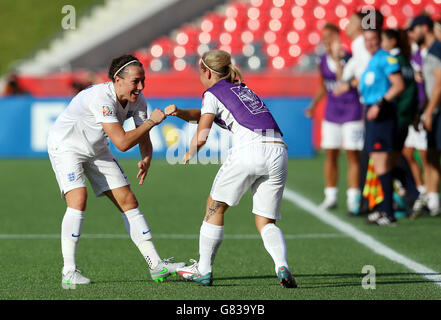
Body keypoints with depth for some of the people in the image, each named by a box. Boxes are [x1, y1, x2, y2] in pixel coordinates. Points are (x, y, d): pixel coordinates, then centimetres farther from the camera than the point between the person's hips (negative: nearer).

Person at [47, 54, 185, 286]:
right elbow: (122, 142, -37)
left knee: (128, 202, 2)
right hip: (65, 147, -7)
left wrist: (146, 160, -25)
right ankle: (69, 271, -21)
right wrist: (152, 121, -30)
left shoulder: (137, 100, -10)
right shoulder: (101, 98, -35)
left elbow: (143, 139, -4)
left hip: (96, 150, 7)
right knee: (78, 200, -26)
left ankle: (156, 266, 6)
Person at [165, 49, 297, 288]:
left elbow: (201, 137, 5)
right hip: (278, 151, 6)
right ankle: (282, 267, -17)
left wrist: (188, 155, 25)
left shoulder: (212, 94, 9)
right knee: (266, 221, 9)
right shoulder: (242, 89, 31)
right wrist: (179, 112, 22)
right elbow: (204, 114, 38)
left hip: (250, 150, -6)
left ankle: (203, 270, 16)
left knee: (215, 205, 13)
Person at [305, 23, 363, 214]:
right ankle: (330, 196, 14)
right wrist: (313, 105, 10)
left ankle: (353, 198, 0)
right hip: (331, 112, 6)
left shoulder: (348, 59, -12)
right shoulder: (323, 61, 7)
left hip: (351, 111, -6)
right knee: (330, 155, 6)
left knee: (352, 155, -3)